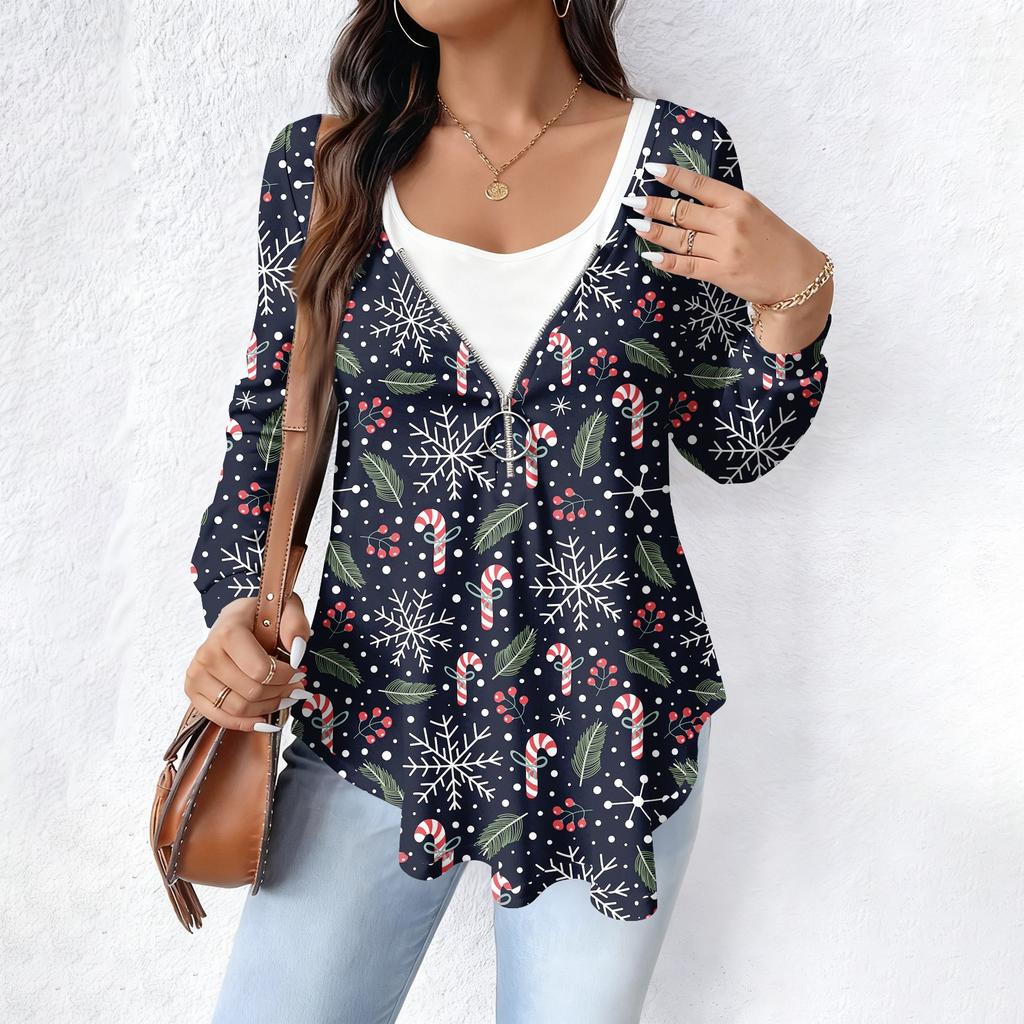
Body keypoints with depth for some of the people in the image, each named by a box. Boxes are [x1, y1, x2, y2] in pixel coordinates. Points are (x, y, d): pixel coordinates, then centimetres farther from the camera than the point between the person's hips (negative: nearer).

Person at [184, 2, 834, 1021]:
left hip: (609, 724, 0)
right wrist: (236, 606, -9)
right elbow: (272, 423, 6)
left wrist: (793, 295, -12)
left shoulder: (680, 156, -2)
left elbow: (729, 447, 4)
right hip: (376, 710, 1)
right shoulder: (322, 162, 0)